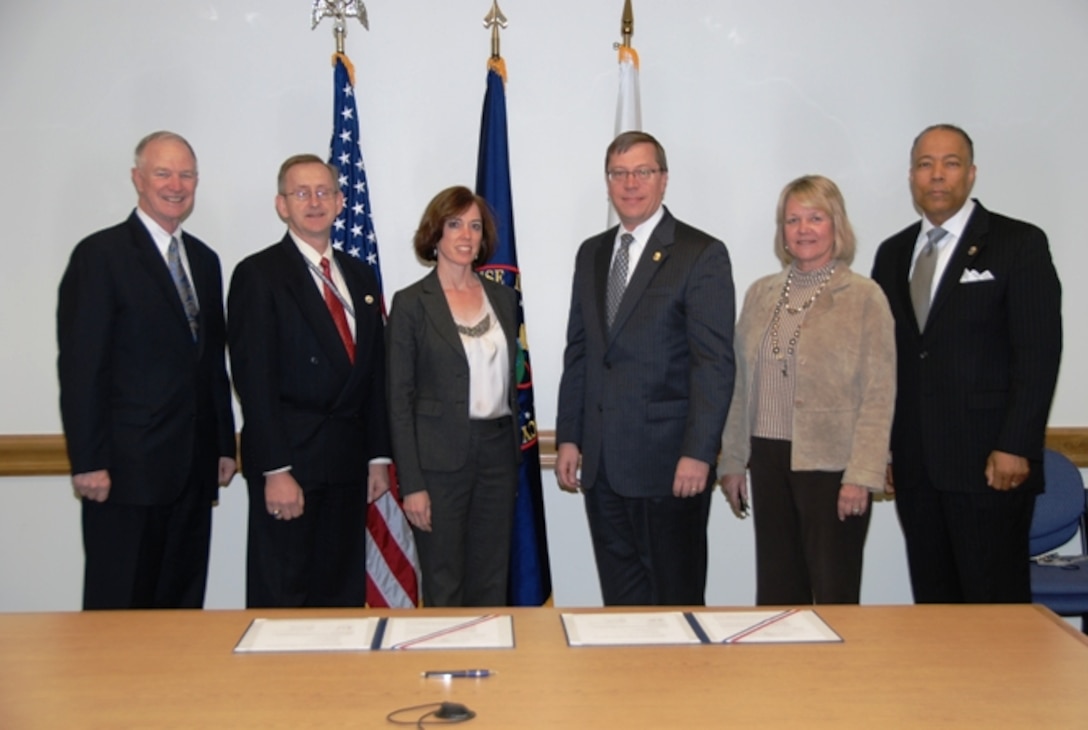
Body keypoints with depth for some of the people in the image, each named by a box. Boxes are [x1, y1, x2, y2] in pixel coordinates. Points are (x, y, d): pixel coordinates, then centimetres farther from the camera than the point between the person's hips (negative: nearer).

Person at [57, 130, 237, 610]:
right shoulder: (100, 255, -5)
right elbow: (80, 367, -9)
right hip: (127, 469, -6)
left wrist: (224, 445, 14)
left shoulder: (204, 260, 15)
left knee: (183, 603, 11)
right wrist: (87, 462, -14)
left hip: (194, 469, 6)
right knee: (118, 607, 2)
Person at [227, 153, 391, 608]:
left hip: (348, 463, 6)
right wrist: (276, 471, -16)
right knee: (281, 600, 1)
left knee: (343, 598, 11)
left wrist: (378, 455, 9)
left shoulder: (358, 276, 14)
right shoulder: (259, 275, -4)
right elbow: (254, 379, -11)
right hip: (289, 459, -5)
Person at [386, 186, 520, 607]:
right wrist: (411, 484, -11)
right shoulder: (412, 304, -4)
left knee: (491, 587, 11)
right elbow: (399, 399, -6)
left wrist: (515, 459, 11)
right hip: (439, 461, -4)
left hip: (497, 454, 4)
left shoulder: (502, 298, 9)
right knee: (444, 591, 4)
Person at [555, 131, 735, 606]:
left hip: (668, 462, -5)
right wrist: (568, 438, 9)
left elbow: (714, 363, -11)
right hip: (602, 461, 6)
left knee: (675, 597, 6)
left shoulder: (702, 255, -6)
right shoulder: (591, 254, 14)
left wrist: (697, 453, -17)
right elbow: (577, 353, 14)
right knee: (620, 597, 13)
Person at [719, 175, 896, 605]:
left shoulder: (865, 298, -4)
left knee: (834, 595, 3)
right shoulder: (760, 295, 10)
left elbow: (878, 396, -8)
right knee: (775, 593, 11)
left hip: (830, 465, -4)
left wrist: (861, 474, -14)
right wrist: (732, 460, 10)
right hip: (769, 461, 5)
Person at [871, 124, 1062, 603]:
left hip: (988, 461, -4)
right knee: (932, 598, 9)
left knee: (995, 601, -1)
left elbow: (1039, 354, -7)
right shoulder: (892, 254, 14)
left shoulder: (1018, 244, 0)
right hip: (914, 465, 5)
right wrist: (881, 445, 8)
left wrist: (1015, 448, -13)